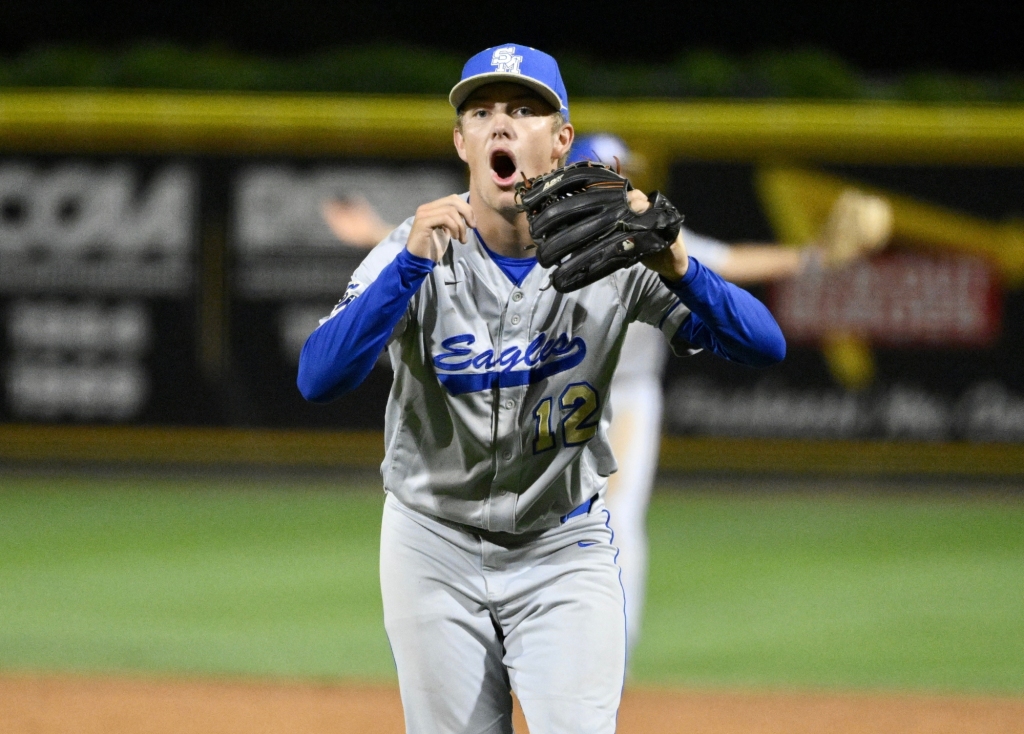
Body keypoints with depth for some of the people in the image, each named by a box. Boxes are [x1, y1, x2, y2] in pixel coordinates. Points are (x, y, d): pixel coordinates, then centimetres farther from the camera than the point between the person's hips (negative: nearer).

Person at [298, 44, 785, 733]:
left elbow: (765, 346, -18)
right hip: (435, 548, 0)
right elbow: (318, 380, -27)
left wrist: (676, 267, -36)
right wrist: (412, 264, -39)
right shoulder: (418, 251, -13)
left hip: (566, 551, 0)